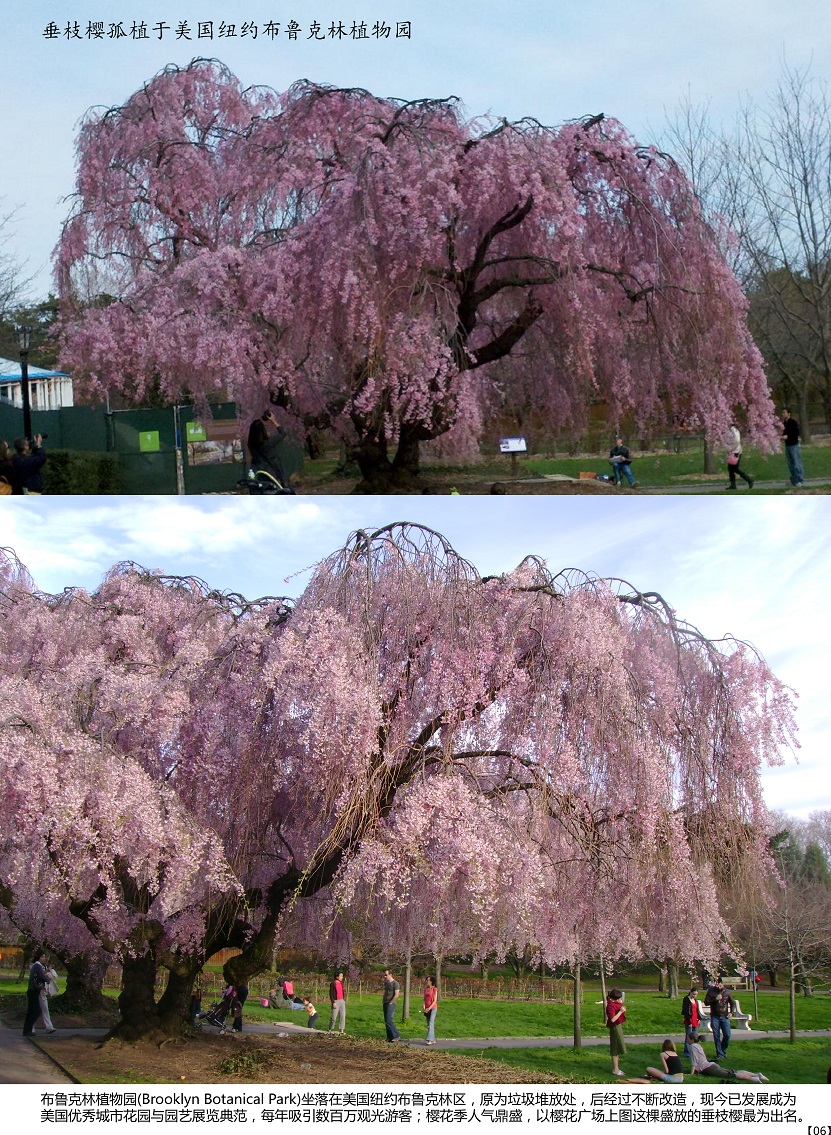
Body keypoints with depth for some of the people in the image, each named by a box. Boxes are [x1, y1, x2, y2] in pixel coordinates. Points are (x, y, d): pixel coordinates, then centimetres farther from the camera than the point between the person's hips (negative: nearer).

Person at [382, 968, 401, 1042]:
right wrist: (384, 1001, 11)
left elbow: (396, 995, -15)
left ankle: (396, 1036, -10)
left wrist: (390, 1003, -13)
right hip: (385, 1004, 8)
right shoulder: (386, 983, 15)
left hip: (391, 1004, -8)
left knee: (389, 1020, -16)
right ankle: (389, 1037, 8)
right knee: (386, 1021, 5)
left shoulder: (395, 983, -10)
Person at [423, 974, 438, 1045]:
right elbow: (424, 998, 11)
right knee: (429, 1024, 7)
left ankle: (430, 1039, -21)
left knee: (431, 1023, -15)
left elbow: (435, 1000, -9)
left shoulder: (434, 989, -7)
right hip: (427, 1009, 7)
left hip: (433, 1008, -7)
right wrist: (424, 1007, -3)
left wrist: (429, 1008, -15)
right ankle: (433, 1040, 13)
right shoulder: (425, 988, 10)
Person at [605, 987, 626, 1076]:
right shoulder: (610, 1005, -21)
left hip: (619, 1026, 10)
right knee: (616, 1049, -4)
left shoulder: (616, 1003, 8)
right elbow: (612, 1019, -25)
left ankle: (616, 1068, 23)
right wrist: (620, 1011, -24)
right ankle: (615, 1070, 2)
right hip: (615, 1028, -10)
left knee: (617, 1049, 15)